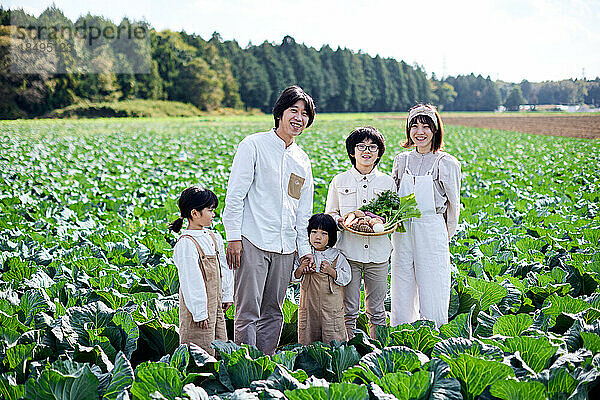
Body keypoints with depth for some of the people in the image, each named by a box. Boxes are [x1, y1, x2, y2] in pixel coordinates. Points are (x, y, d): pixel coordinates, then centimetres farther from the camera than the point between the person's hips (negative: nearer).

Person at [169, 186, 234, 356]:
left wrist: (227, 295, 14)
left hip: (216, 305, 8)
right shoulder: (185, 244, -18)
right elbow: (191, 281, -20)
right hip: (199, 306, -8)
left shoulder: (213, 238, 9)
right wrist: (199, 312, -20)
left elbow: (224, 268, 17)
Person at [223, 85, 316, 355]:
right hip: (253, 241, -6)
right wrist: (233, 237, -11)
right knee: (248, 312, -7)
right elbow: (235, 194, -5)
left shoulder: (302, 160, 16)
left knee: (273, 313, 9)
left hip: (285, 247, 6)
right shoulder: (254, 145, -1)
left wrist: (304, 247, 13)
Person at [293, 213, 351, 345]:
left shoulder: (337, 256, 2)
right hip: (309, 304, 1)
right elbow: (294, 277, 6)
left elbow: (346, 278, 0)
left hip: (332, 304, -1)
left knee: (333, 340, -3)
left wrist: (331, 271, -14)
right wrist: (301, 269, -13)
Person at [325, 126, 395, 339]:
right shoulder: (339, 181, 7)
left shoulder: (387, 182, 10)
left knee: (376, 310, 4)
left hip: (378, 252, 1)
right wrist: (340, 221, -10)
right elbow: (330, 215, 12)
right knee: (349, 309, -1)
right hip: (348, 250, -1)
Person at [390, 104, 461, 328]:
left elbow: (453, 205, 3)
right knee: (401, 296, 7)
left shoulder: (446, 164, -3)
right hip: (402, 233, 4)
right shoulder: (401, 161, 10)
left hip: (432, 233, -4)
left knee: (432, 301, -3)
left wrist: (445, 236, 7)